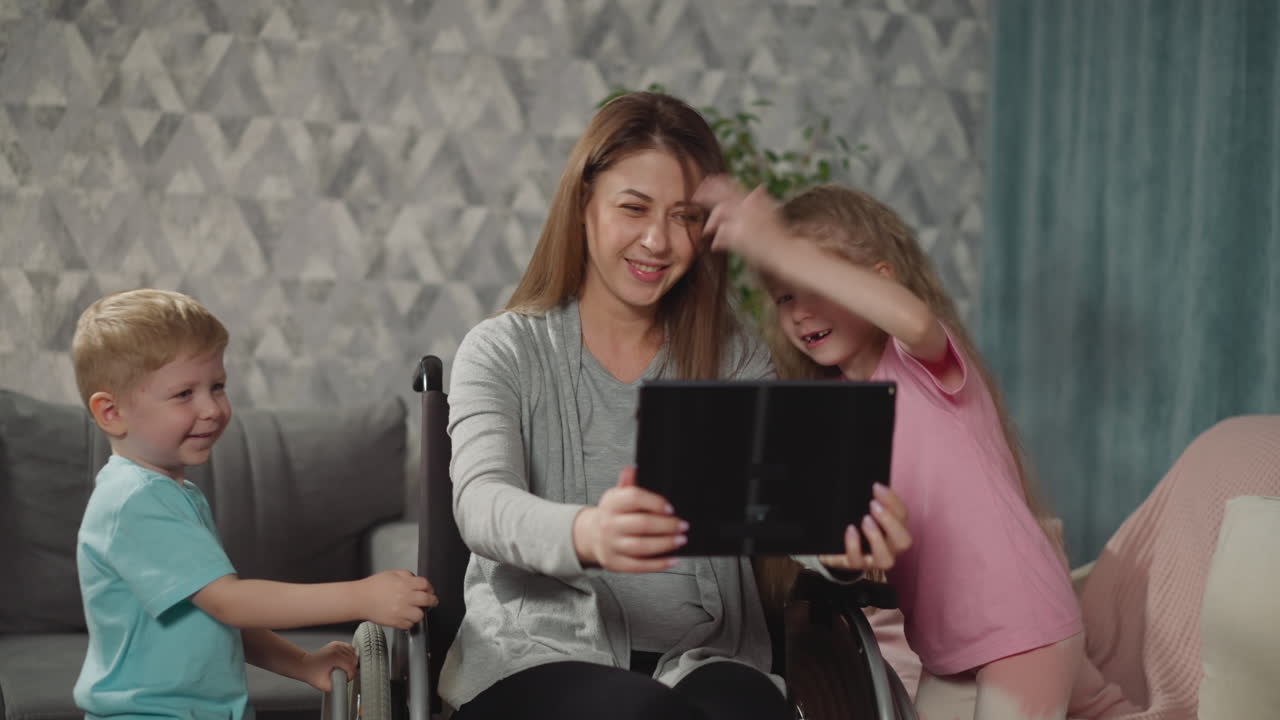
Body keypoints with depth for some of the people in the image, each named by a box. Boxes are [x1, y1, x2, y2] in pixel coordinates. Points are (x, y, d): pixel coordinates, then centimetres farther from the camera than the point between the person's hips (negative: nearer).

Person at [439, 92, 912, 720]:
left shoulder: (734, 359, 12)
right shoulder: (503, 353, 4)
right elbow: (482, 504, -15)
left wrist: (840, 543, -29)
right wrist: (585, 535, -39)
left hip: (702, 659, 3)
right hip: (542, 659, -2)